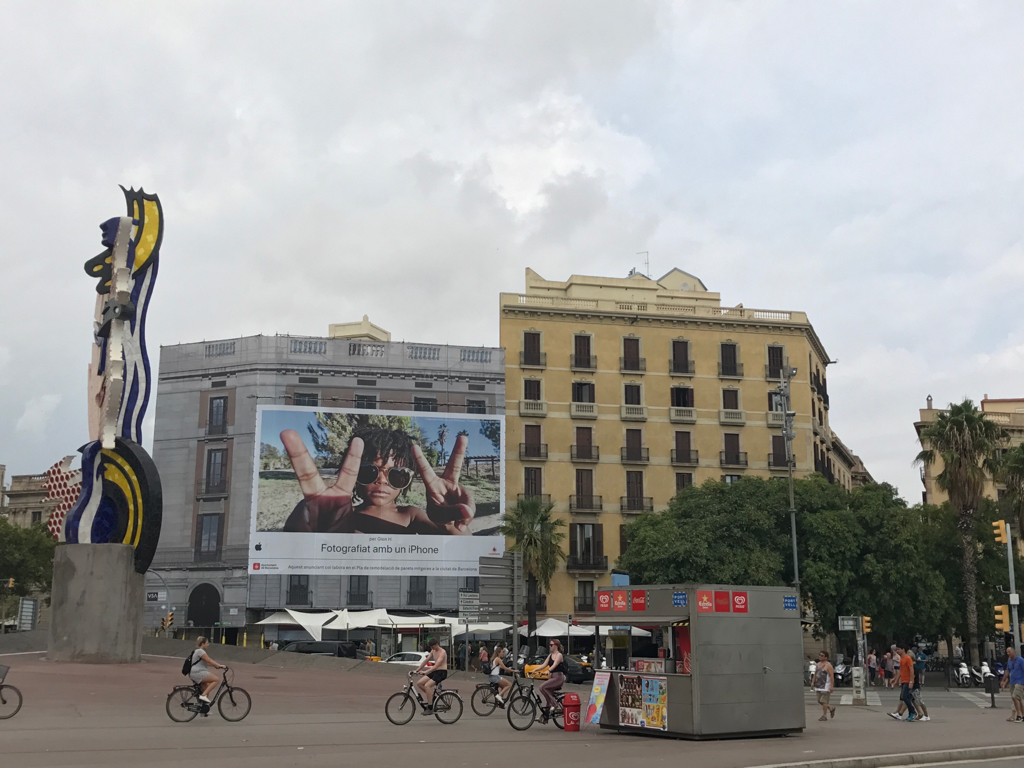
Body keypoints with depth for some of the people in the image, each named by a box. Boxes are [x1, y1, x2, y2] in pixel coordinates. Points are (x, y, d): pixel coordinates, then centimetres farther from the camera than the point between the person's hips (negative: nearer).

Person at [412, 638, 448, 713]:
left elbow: (436, 666, -27)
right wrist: (417, 670, 2)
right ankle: (432, 696, 10)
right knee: (419, 683, -5)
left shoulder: (442, 652, -18)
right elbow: (425, 661, 12)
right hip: (434, 672, 9)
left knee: (427, 685, -25)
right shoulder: (433, 651, 10)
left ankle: (430, 708, -18)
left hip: (442, 672, -9)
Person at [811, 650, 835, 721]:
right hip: (818, 686, 8)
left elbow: (832, 676, -15)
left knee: (824, 701, -8)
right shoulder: (818, 664, 13)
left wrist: (831, 686, -20)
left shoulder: (828, 665, -11)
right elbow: (815, 674, 19)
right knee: (820, 701, 12)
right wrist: (813, 682, 12)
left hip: (826, 686, -8)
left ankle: (824, 716, 1)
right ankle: (831, 708, 32)